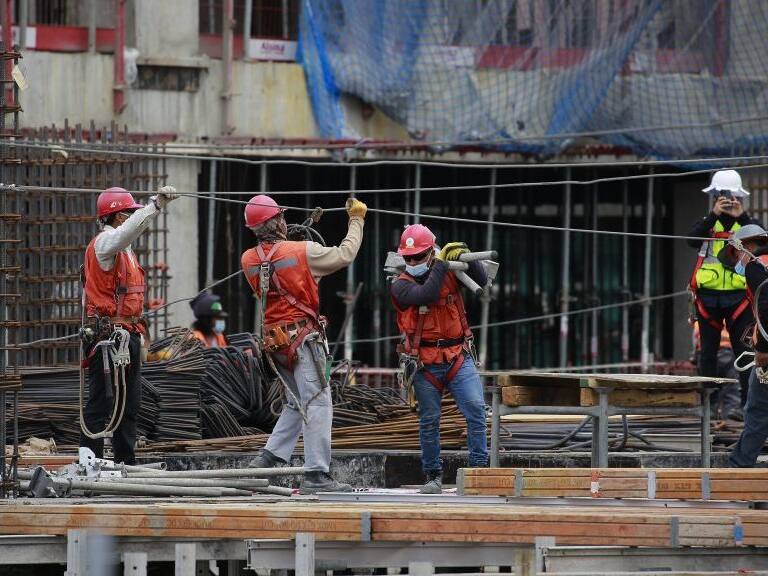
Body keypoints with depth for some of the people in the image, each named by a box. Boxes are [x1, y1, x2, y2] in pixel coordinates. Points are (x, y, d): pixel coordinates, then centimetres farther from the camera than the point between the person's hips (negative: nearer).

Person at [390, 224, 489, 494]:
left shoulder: (449, 274, 3)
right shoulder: (401, 285, -6)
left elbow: (480, 281, -5)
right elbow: (426, 295, -23)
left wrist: (466, 257, -18)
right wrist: (441, 264, -18)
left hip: (458, 357, 1)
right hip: (425, 364, -1)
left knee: (476, 409, -13)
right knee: (429, 420, 5)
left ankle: (479, 468, -9)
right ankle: (433, 476, 17)